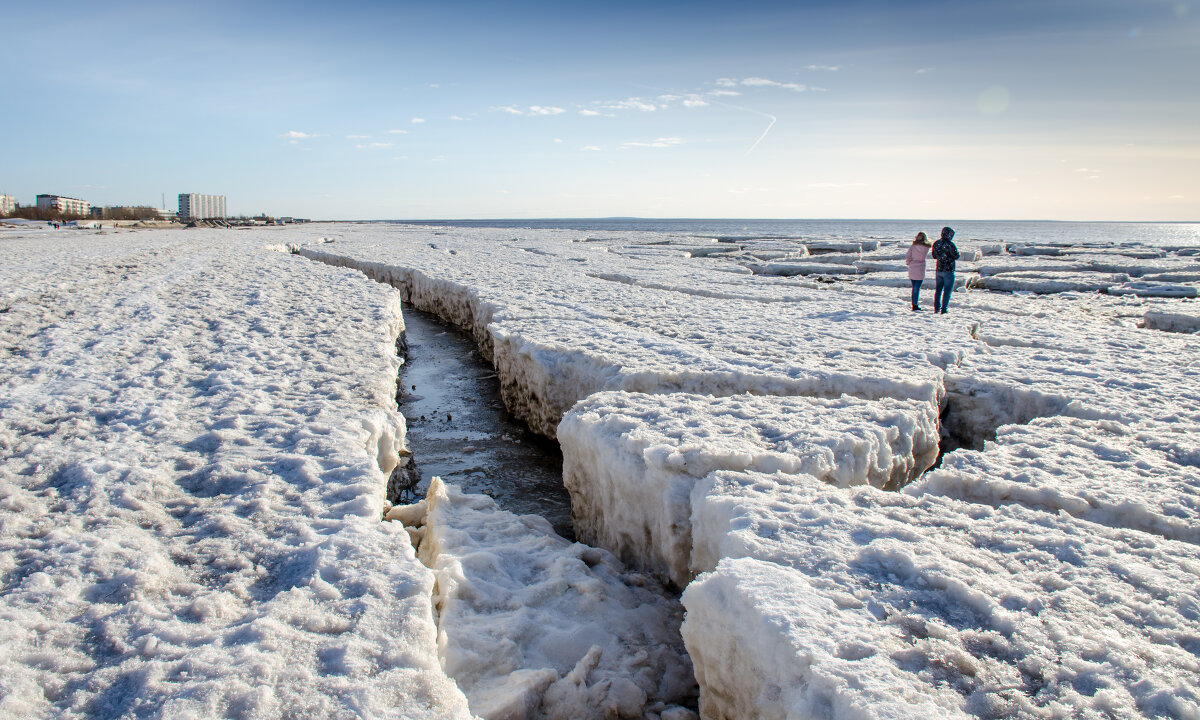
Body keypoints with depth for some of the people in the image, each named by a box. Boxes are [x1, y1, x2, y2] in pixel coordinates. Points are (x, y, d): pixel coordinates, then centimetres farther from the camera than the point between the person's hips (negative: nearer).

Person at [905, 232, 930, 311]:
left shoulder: (912, 246, -8)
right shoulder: (926, 248, -8)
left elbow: (907, 258, -5)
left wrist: (908, 263, 13)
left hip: (912, 269, 2)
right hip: (920, 270, -2)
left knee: (914, 287, 12)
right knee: (917, 288, 2)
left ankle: (914, 305, 16)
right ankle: (915, 306, -3)